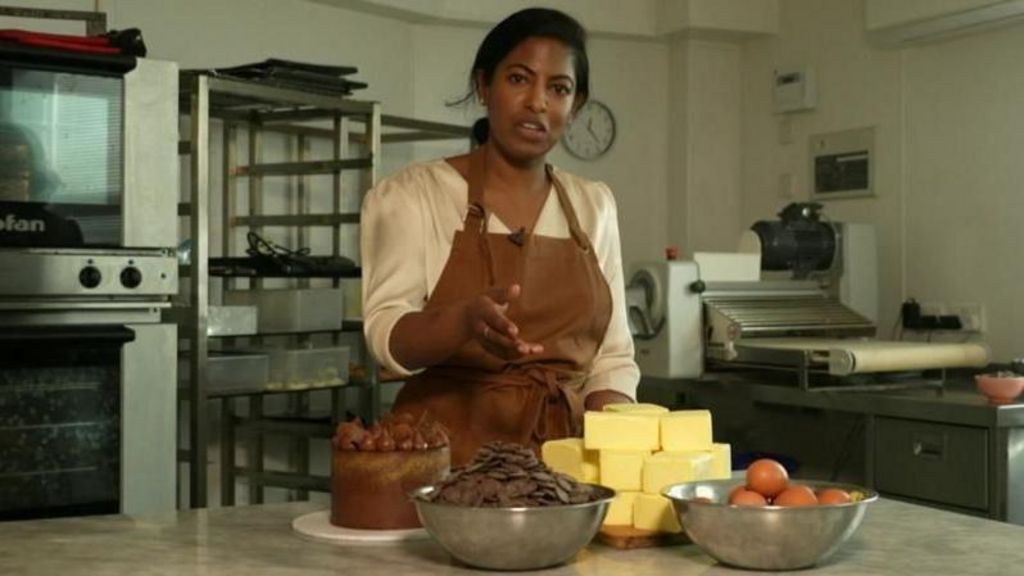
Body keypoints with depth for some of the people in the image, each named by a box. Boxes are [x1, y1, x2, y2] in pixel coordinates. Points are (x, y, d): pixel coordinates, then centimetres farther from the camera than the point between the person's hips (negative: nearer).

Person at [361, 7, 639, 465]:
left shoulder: (594, 206, 11)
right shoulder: (412, 194, 0)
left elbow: (612, 355, 12)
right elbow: (389, 336, -10)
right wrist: (467, 320, -29)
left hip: (566, 456, 4)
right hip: (449, 456, -4)